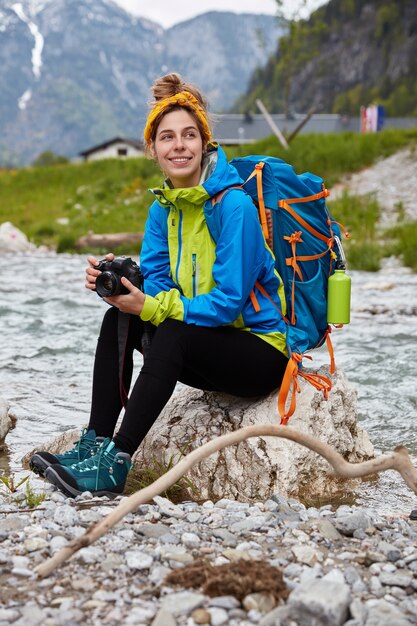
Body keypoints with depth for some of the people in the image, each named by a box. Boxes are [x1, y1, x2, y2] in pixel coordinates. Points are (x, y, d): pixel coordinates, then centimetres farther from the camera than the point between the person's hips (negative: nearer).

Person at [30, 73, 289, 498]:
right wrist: (118, 282, -22)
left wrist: (151, 307, -27)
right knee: (118, 320, -8)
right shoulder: (164, 207, 3)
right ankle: (95, 444, -12)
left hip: (263, 353, -7)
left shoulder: (233, 205, -20)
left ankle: (115, 464, -30)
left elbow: (228, 302, -23)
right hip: (206, 352, 7)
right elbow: (155, 284, -1)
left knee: (173, 332, -30)